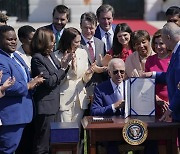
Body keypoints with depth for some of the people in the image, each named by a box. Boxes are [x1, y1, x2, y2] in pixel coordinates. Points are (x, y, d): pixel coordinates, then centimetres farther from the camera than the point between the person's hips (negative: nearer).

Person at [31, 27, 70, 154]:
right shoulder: (37, 58, -15)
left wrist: (66, 65, 0)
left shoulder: (51, 55, 9)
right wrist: (63, 68, -12)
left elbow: (58, 77, 15)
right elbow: (49, 81, -17)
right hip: (45, 106, -9)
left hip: (53, 105, 9)